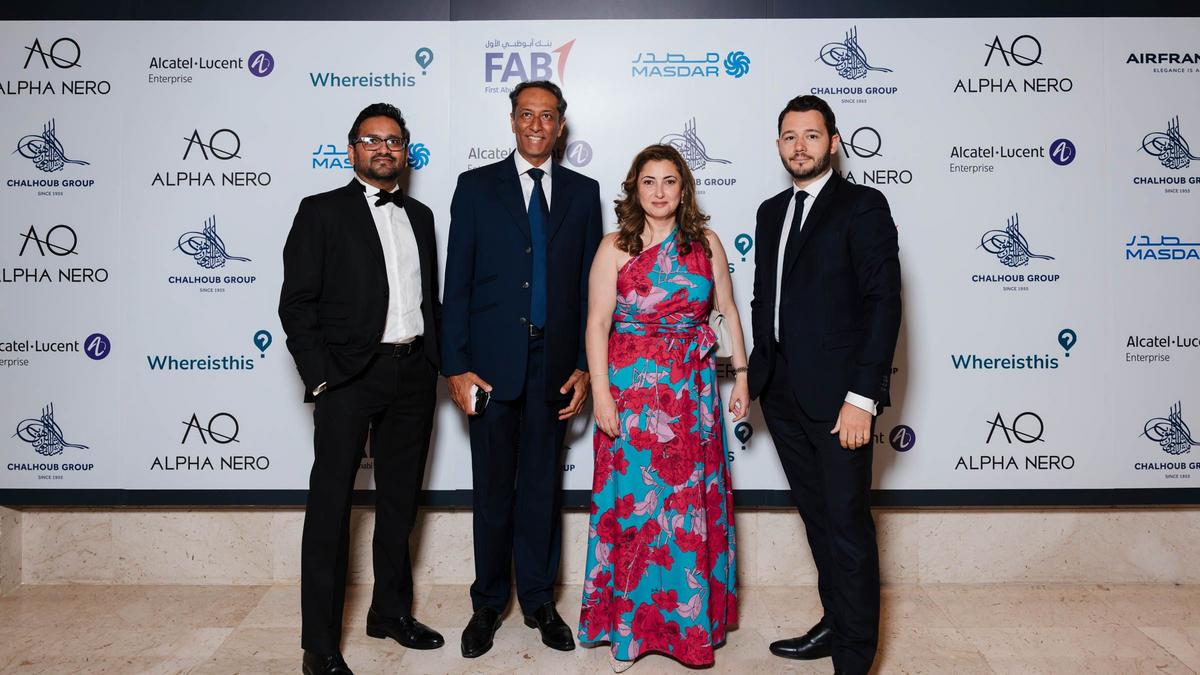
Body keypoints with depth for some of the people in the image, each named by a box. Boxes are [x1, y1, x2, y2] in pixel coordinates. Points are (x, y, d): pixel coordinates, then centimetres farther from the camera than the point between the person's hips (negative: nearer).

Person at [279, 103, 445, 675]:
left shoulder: (419, 216, 15)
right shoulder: (321, 212, -1)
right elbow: (296, 303, -6)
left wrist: (435, 362, 6)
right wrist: (321, 379, -13)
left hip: (413, 373, 5)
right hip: (349, 376, -5)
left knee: (400, 499, 14)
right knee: (331, 504, 0)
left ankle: (391, 612, 31)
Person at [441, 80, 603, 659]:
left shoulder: (583, 192, 8)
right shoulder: (476, 186, 3)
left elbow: (589, 284, 6)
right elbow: (457, 282, -1)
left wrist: (584, 366, 0)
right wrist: (456, 366, -7)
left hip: (554, 364, 1)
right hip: (492, 361, -1)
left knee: (543, 486, 11)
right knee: (492, 488, 8)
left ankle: (539, 602, 26)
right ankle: (488, 604, 25)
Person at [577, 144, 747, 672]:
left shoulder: (705, 243, 4)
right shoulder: (616, 248, -4)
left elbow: (729, 311, 7)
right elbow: (597, 325, -7)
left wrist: (741, 375, 3)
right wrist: (601, 394, -13)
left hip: (694, 389, 3)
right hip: (633, 388, -2)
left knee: (693, 505, 10)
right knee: (635, 504, 4)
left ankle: (690, 616, 29)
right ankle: (629, 625, 22)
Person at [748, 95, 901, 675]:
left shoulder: (863, 206, -6)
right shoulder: (771, 212, 15)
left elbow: (883, 302, -12)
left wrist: (862, 398, -18)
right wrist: (759, 374, 11)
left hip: (837, 397, -6)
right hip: (783, 396, 6)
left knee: (847, 524, 1)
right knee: (817, 517, 16)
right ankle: (835, 623, 32)